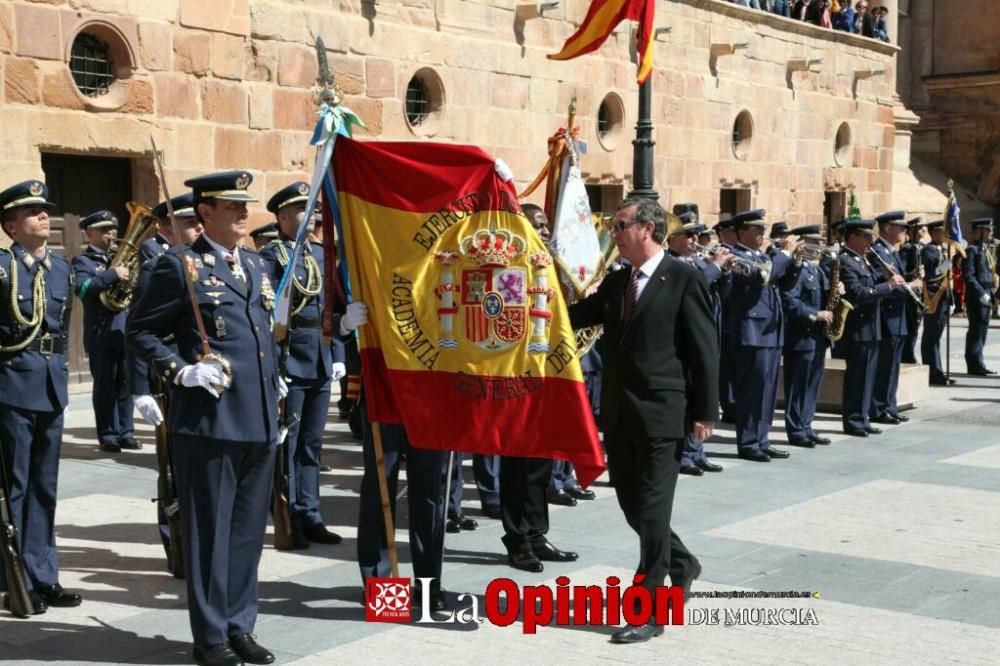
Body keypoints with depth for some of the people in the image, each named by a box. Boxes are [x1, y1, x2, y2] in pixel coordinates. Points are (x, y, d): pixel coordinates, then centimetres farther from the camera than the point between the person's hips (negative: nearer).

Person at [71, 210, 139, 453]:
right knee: (105, 385, -2)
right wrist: (112, 275, -26)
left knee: (125, 384, 6)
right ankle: (107, 434, 3)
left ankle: (125, 431, 12)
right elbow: (82, 288, -19)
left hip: (125, 331, 5)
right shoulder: (82, 261, -1)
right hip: (101, 333, -5)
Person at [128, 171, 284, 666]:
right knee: (209, 529, 2)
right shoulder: (180, 266, -5)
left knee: (249, 528, 12)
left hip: (260, 419, 7)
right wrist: (181, 370, -14)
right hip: (208, 417, -7)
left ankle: (239, 625, 24)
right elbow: (140, 330, -3)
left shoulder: (256, 265, 16)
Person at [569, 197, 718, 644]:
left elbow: (704, 348, -7)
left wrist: (705, 412, -10)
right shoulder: (615, 282, 14)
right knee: (631, 503, 13)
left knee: (652, 508, -3)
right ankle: (680, 565, 37)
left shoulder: (683, 278, -6)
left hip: (661, 412, -7)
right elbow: (574, 316, 10)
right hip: (619, 412, 7)